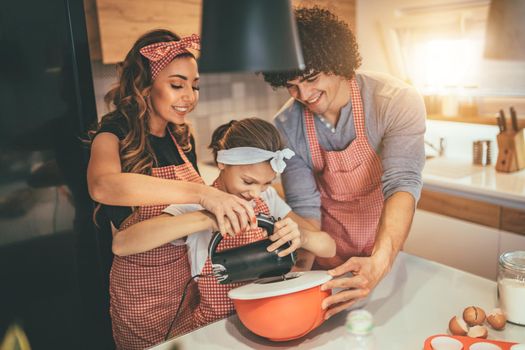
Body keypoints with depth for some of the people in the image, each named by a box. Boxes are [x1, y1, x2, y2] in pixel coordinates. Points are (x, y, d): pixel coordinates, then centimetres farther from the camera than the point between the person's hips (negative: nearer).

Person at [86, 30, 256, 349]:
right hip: (143, 287, -5)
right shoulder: (115, 134, -14)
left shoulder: (182, 139, 4)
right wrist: (202, 193, -46)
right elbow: (102, 185, -38)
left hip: (193, 277, 6)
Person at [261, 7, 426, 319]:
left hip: (385, 251, -1)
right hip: (327, 258, 2)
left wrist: (379, 263, -48)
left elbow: (403, 184, -33)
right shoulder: (287, 126, -16)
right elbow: (305, 206, -15)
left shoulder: (397, 101, -24)